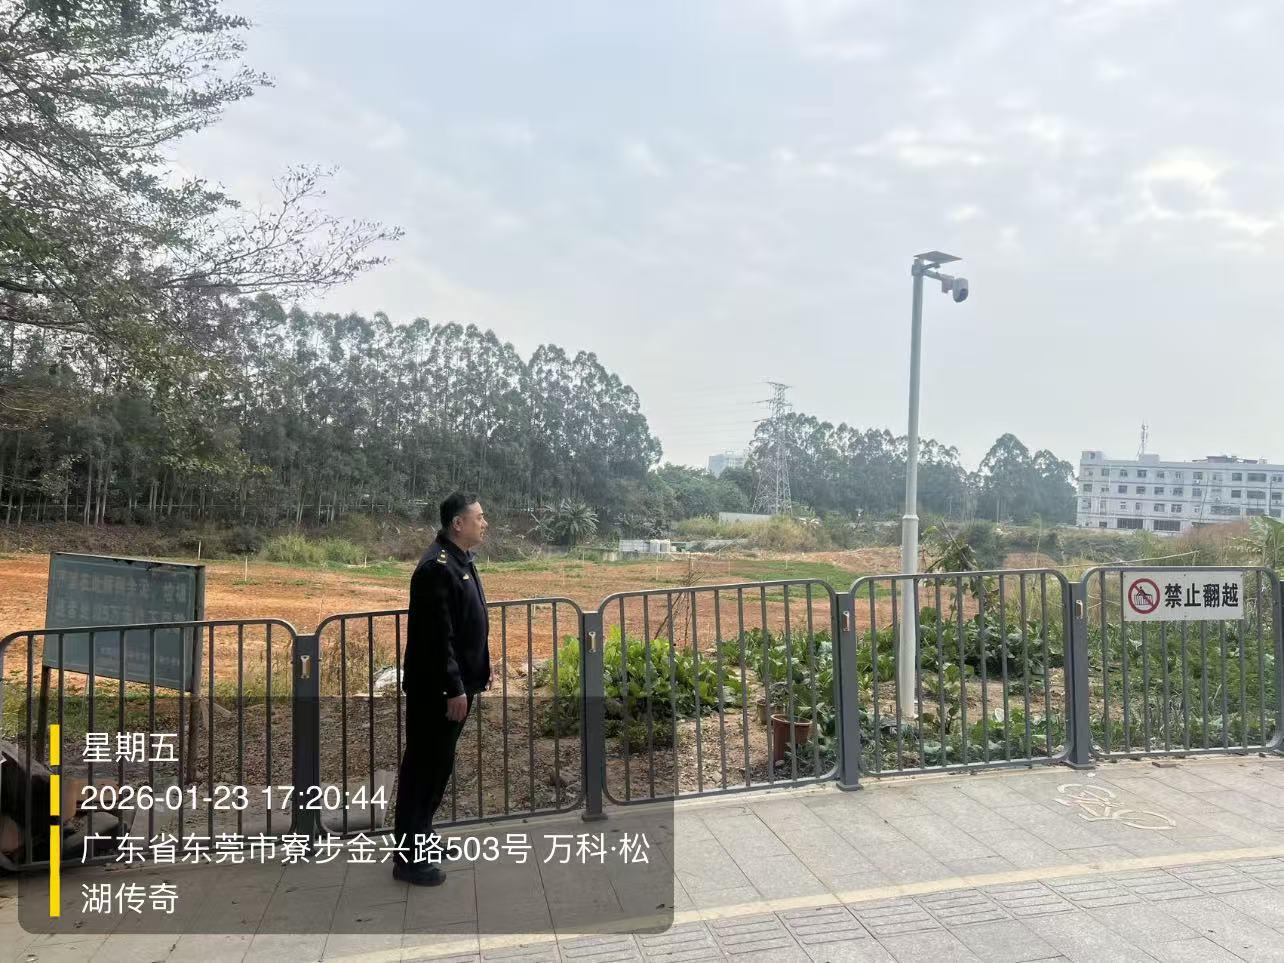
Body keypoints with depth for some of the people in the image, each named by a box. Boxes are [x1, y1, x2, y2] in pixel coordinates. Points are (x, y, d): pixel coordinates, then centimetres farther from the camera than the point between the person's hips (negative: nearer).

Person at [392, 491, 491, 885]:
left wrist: (480, 666, 19)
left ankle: (420, 838, 34)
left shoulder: (461, 560, 10)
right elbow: (438, 636, -24)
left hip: (458, 683, 10)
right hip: (436, 690, -10)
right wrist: (454, 689, -22)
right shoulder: (436, 567, -21)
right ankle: (409, 858, 14)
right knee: (424, 766, 1)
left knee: (439, 764, 19)